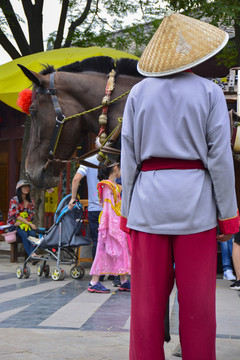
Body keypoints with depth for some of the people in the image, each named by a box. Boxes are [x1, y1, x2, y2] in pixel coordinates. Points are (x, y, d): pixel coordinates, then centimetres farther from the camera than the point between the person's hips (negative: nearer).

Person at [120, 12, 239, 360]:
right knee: (197, 302, 4)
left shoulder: (138, 92, 7)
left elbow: (128, 157, 6)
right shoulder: (209, 92, 1)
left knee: (147, 300, 5)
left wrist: (127, 212, 12)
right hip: (195, 201, -2)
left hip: (148, 201, 2)